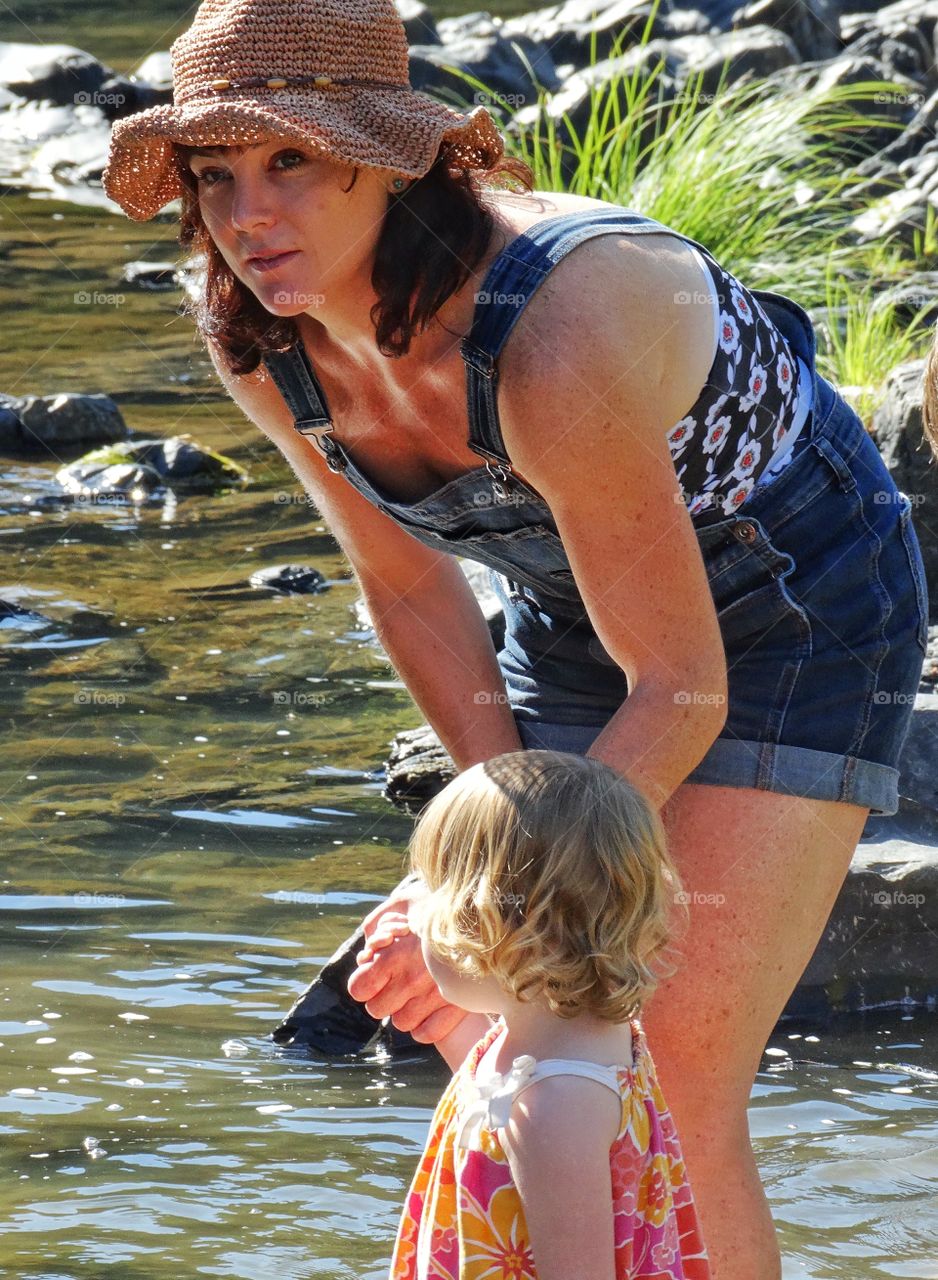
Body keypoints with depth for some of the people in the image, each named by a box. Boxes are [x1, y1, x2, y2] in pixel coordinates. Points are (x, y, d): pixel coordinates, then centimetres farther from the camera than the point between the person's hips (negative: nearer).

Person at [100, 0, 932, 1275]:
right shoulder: (259, 344, -18)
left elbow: (682, 693, -29)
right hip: (577, 622, 7)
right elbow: (411, 589, 0)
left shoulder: (557, 342, -39)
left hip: (794, 618, -6)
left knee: (676, 1104, -12)